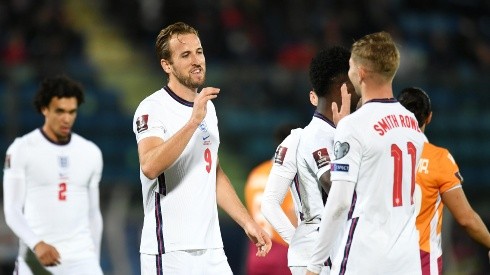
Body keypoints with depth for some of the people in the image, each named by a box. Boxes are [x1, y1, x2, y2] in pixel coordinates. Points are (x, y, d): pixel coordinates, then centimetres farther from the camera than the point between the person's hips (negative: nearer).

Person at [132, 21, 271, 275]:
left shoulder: (207, 107, 17)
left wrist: (248, 223, 20)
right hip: (169, 251, -7)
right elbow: (150, 167, -26)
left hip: (210, 248, 7)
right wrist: (193, 121, -28)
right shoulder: (153, 108, -9)